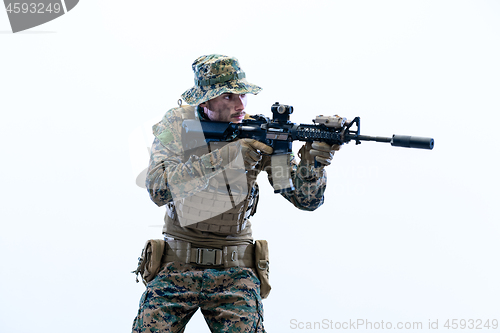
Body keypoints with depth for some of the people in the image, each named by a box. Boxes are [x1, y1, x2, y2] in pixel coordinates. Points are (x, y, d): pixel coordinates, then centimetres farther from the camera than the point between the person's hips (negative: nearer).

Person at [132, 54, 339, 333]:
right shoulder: (177, 123, -6)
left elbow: (307, 200, -4)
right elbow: (158, 188, -22)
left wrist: (312, 164, -26)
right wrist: (224, 157, -30)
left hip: (235, 269, 0)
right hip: (177, 267, 0)